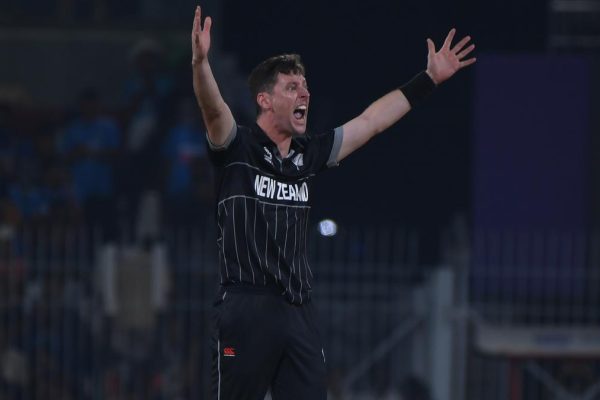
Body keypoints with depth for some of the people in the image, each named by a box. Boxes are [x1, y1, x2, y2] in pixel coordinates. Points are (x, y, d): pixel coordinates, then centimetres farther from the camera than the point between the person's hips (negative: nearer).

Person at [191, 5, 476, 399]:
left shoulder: (308, 154, 13)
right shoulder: (237, 149, -3)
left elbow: (370, 121, 21)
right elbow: (214, 109, -23)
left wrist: (429, 79, 25)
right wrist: (200, 63, -43)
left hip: (299, 311, 6)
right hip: (246, 311, -6)